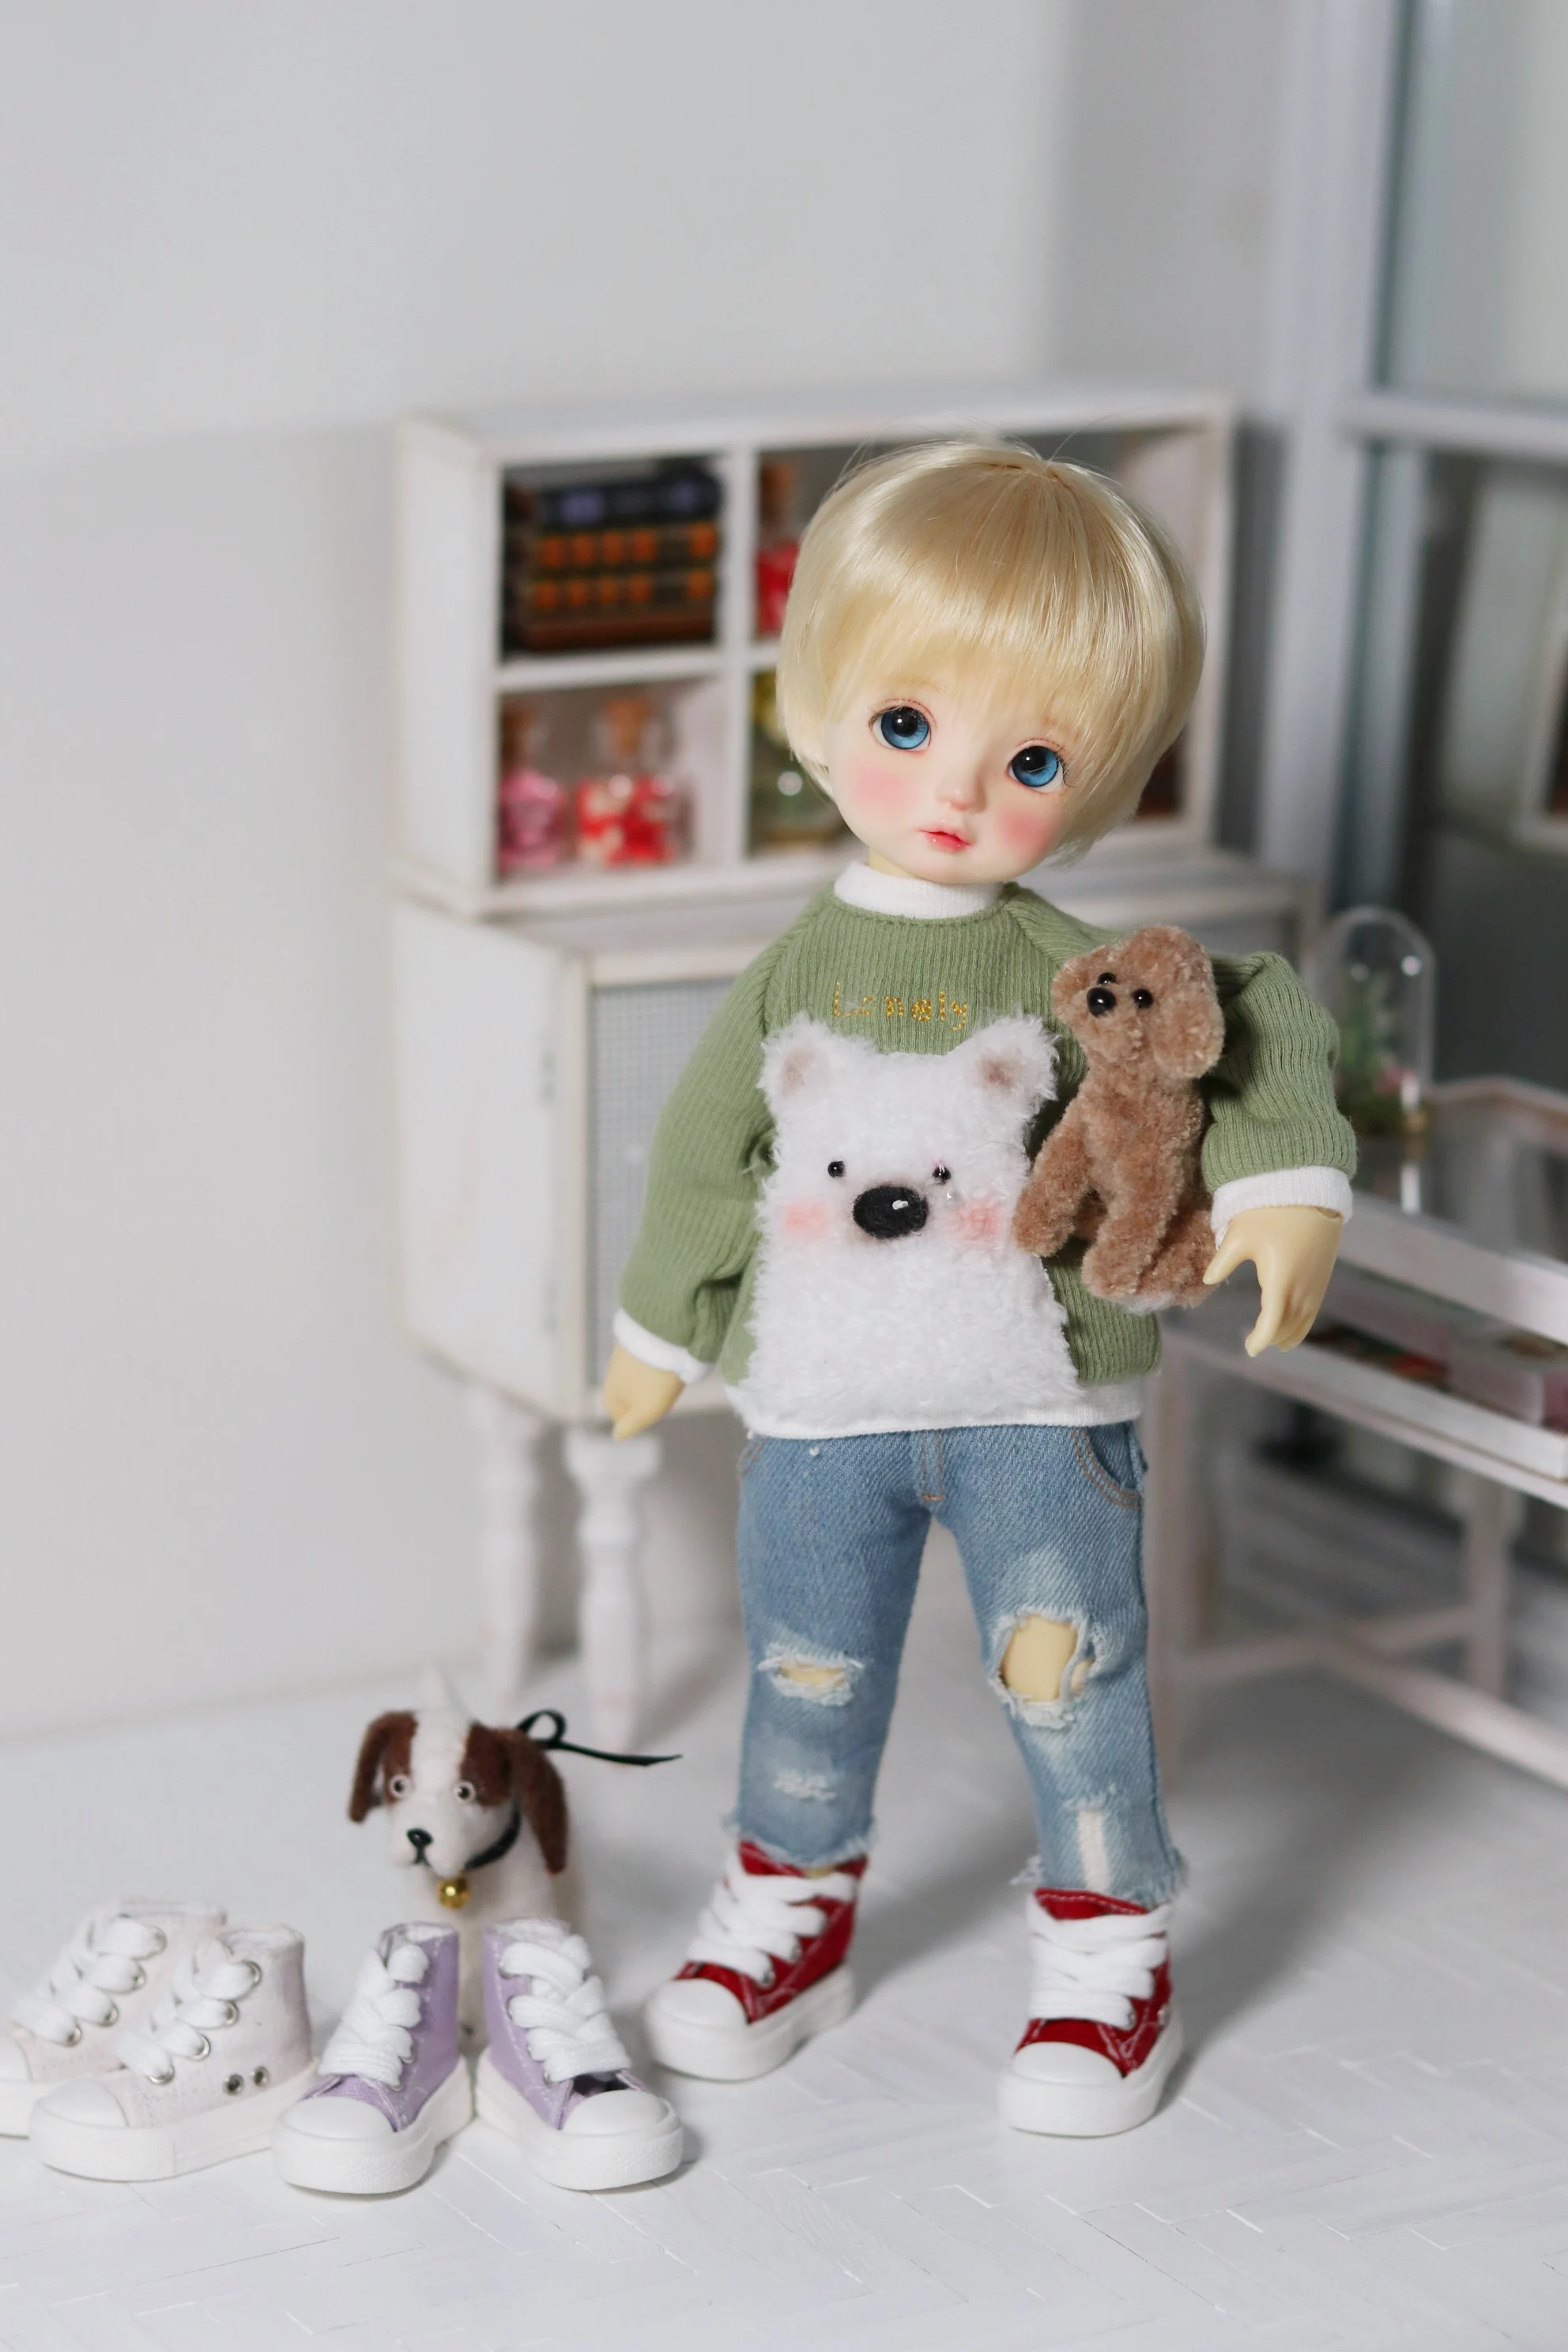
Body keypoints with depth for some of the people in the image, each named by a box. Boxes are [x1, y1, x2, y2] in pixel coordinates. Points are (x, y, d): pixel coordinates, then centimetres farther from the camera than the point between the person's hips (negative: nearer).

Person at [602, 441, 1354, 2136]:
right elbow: (707, 1153, 10)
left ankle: (1107, 1951, 14)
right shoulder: (792, 979, -1)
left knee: (1063, 1666, -2)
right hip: (817, 1408, 2)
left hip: (1039, 1402, -2)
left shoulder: (1075, 973, -6)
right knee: (806, 1670, 14)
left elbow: (1259, 1043, -2)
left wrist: (1284, 1193, -16)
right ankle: (792, 1909, 35)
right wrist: (658, 1330, 18)